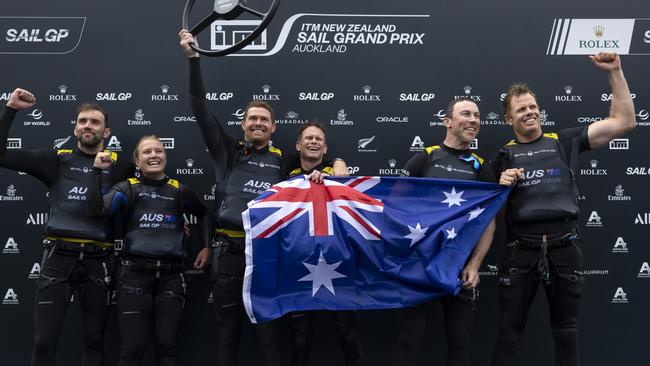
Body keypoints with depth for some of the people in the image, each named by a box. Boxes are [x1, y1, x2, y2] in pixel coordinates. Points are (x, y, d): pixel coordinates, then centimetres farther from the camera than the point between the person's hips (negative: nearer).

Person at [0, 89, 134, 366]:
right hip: (59, 257, 0)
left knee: (94, 341, 11)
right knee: (44, 341, 2)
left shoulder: (119, 166, 5)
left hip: (97, 261, 0)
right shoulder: (57, 160, 5)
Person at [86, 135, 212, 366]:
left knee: (167, 347, 6)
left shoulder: (179, 191, 9)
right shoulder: (127, 189, 3)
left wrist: (207, 246, 17)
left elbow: (203, 214, 27)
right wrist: (97, 172, -17)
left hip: (171, 276, 2)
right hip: (135, 274, -2)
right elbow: (95, 211, -13)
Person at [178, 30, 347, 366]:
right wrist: (193, 57, -5)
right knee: (227, 328, 9)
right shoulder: (228, 151, 7)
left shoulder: (282, 160, 9)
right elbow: (200, 108, 1)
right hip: (229, 250, 0)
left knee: (268, 329, 5)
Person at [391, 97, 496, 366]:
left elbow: (489, 221, 7)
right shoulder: (424, 159, 2)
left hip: (462, 266, 3)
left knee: (460, 341, 11)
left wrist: (475, 264, -5)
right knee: (408, 338, 3)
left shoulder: (481, 168, 9)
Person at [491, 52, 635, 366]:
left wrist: (615, 72, 0)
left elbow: (624, 122, 4)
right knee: (509, 332, 6)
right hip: (521, 250, 0)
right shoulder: (503, 156, 9)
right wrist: (501, 186, -9)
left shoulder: (565, 141, 8)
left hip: (564, 248, 0)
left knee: (566, 333, 12)